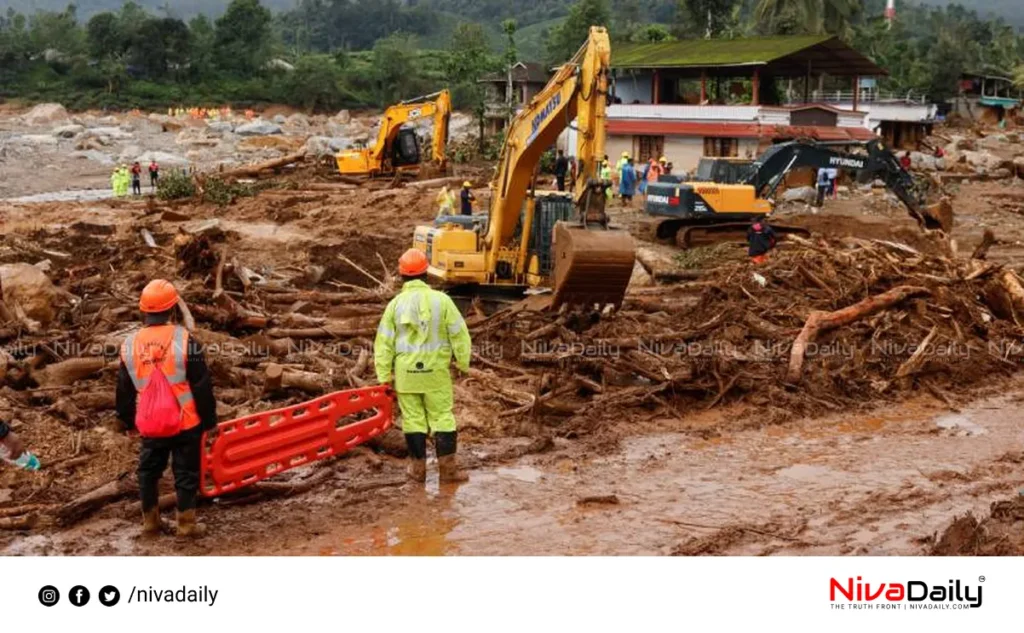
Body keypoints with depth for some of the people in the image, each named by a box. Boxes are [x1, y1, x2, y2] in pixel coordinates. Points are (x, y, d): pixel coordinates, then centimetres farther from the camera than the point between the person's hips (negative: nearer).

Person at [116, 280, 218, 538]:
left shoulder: (130, 344, -1)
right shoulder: (183, 340, -13)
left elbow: (124, 390, 10)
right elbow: (202, 385, -10)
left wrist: (128, 421, 24)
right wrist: (209, 419, 0)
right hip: (185, 422, -3)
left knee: (149, 471, 19)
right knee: (186, 472, 7)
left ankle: (150, 521, 26)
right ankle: (186, 523, 10)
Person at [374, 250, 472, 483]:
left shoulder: (396, 304, -2)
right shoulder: (441, 300, -6)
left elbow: (384, 342, 0)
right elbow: (459, 333, -4)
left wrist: (384, 375, 6)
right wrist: (463, 363, 8)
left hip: (406, 372, 1)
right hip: (435, 370, -1)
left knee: (413, 419, 8)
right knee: (442, 418, 5)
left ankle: (418, 468, 12)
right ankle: (447, 468, 5)